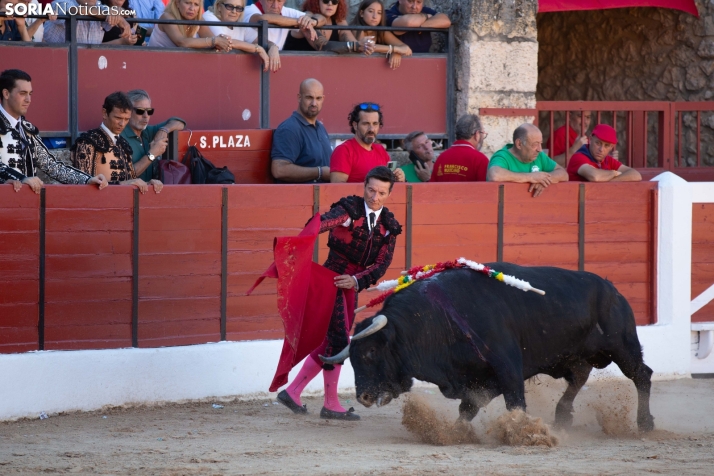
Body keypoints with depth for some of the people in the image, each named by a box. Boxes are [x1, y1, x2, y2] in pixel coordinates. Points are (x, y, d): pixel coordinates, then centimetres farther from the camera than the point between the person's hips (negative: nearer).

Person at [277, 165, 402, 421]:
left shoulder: (388, 225, 6)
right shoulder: (349, 209, -11)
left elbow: (382, 263, 0)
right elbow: (324, 222, -30)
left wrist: (357, 280, -18)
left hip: (352, 287, 7)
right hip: (332, 280, -7)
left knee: (330, 342, 11)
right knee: (338, 340, -8)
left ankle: (292, 392, 20)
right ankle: (331, 405, 0)